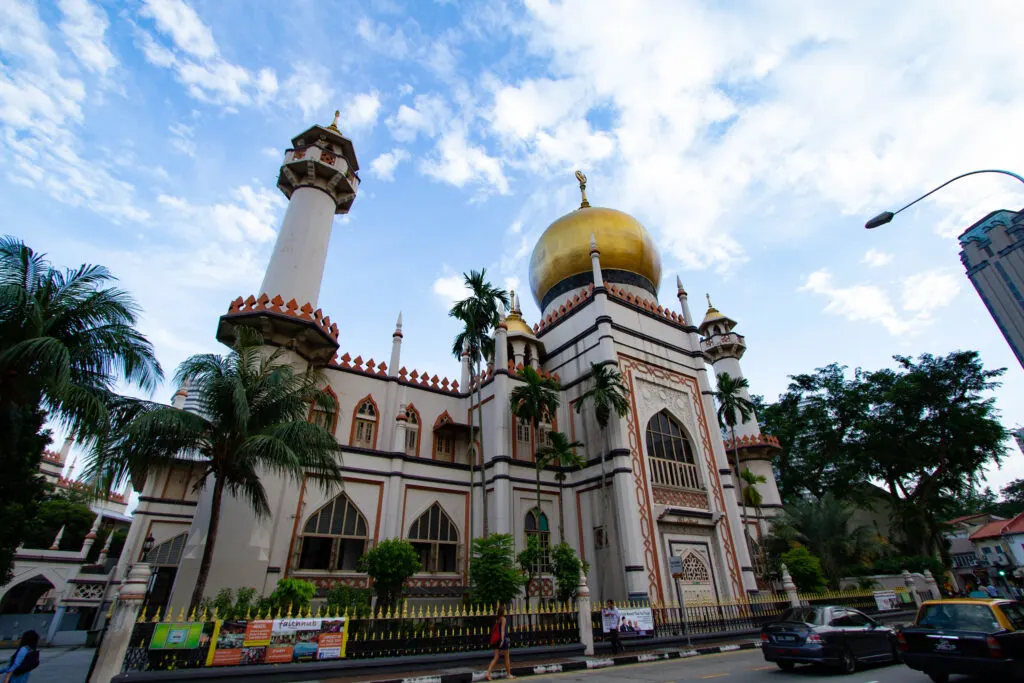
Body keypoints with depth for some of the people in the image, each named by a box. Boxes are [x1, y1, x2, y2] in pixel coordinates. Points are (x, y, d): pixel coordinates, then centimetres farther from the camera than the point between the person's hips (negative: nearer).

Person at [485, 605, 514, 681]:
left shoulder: (497, 619, 9)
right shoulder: (503, 619, -12)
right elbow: (502, 630, -21)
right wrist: (502, 640, -28)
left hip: (497, 640, 6)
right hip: (504, 639, -6)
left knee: (495, 658, 6)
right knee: (507, 658, 11)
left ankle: (488, 673, -7)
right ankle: (508, 674, 22)